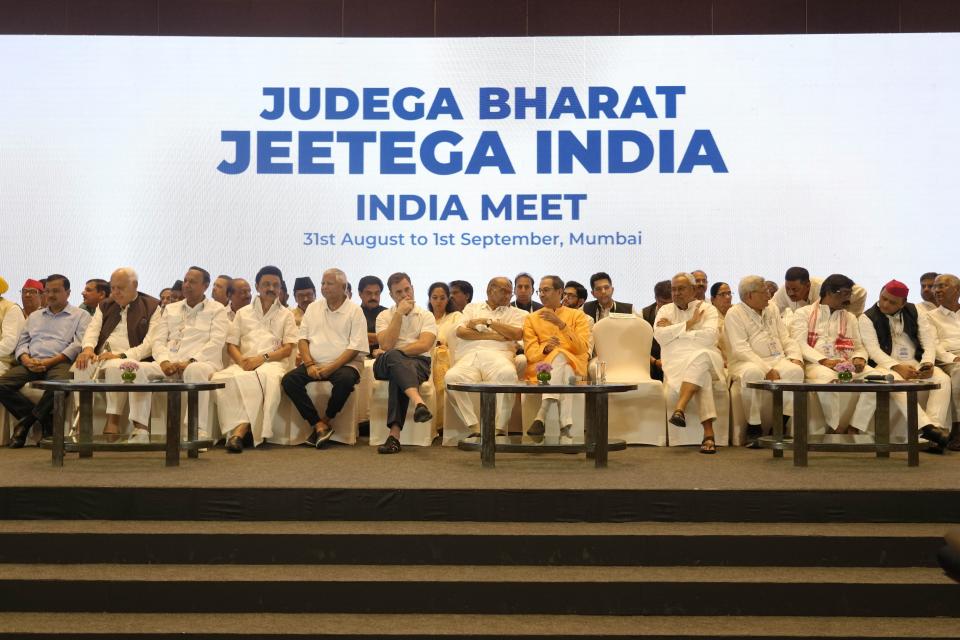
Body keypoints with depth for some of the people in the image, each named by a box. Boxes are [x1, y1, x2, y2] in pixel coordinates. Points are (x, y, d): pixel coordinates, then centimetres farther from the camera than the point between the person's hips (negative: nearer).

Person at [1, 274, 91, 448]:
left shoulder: (81, 316, 11)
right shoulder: (34, 316, 29)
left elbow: (78, 345, -3)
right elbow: (22, 342, 21)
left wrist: (50, 362, -14)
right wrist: (26, 360, -4)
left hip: (59, 363, -4)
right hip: (31, 364, 5)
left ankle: (26, 422, -17)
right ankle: (45, 420, -16)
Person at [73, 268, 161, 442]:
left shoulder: (152, 307, 6)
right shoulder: (105, 306, 25)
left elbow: (150, 343, -6)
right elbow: (92, 329, 10)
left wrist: (121, 355, -18)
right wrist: (88, 348, -14)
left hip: (128, 360, -4)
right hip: (101, 357, 4)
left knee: (115, 367, -38)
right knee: (82, 366, -29)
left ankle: (113, 421, -30)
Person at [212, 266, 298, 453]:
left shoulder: (286, 314, 20)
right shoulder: (243, 313, 26)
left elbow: (288, 348, 7)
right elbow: (231, 345, 16)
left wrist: (262, 358, -10)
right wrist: (241, 360, -7)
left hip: (272, 363, -2)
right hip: (243, 364, 2)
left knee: (270, 376, -41)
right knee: (220, 378, -35)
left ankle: (240, 431, -42)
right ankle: (242, 428, -38)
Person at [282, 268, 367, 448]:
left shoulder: (355, 311, 1)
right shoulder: (313, 308, 16)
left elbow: (355, 347, -7)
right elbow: (302, 339, 10)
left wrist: (331, 368, -18)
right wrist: (310, 364, -8)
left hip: (344, 364, -4)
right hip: (315, 364, 4)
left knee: (345, 380, -37)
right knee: (289, 380, -22)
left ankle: (326, 420, -12)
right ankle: (319, 425, -21)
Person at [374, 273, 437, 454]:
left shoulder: (426, 316, 12)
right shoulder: (384, 316, 16)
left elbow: (424, 345, -7)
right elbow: (386, 345, -5)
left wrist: (395, 353, -10)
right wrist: (399, 314, -4)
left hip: (418, 363, 0)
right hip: (385, 365, 1)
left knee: (398, 374, -37)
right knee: (393, 357, -37)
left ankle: (395, 434, -47)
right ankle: (419, 403, -61)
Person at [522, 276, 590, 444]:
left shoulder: (577, 316, 14)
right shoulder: (531, 318, 18)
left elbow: (582, 348, -3)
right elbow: (530, 352, 3)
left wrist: (561, 324, -12)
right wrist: (545, 348, -20)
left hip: (573, 365, 0)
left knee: (560, 356, -37)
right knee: (564, 374, -35)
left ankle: (541, 417, -46)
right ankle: (566, 429, -44)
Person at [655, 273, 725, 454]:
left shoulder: (707, 309, 10)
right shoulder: (665, 310, 16)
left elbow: (709, 336, -10)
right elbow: (660, 336, -4)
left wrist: (675, 331, -5)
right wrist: (689, 323, -5)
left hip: (706, 358, 0)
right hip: (676, 362, 1)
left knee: (700, 357, -39)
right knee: (702, 376, -35)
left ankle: (679, 409, -49)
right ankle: (708, 433, -44)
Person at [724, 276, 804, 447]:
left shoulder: (772, 309, 20)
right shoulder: (734, 314, -2)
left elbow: (787, 339, 17)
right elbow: (741, 350, -13)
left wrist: (795, 357, -5)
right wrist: (767, 369, -23)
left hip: (777, 359, 5)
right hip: (748, 362, -5)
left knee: (795, 370, -28)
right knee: (753, 373, -40)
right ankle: (753, 428, -24)